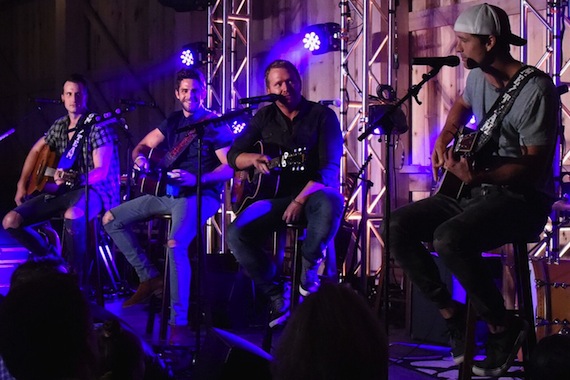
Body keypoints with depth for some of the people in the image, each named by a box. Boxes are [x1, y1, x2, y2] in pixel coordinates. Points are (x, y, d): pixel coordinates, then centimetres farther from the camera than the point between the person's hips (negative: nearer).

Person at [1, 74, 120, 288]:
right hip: (61, 191, 7)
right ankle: (50, 257, 15)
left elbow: (102, 172, -16)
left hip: (92, 189, -7)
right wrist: (22, 184, 16)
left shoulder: (98, 126, -9)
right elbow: (36, 151, 27)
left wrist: (72, 178, -32)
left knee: (71, 216, -44)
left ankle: (76, 278, -27)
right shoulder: (60, 126, 11)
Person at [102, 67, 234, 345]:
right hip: (169, 192, 8)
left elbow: (230, 168, -14)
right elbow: (142, 146, 19)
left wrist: (196, 179, -27)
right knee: (111, 220, 8)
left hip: (200, 195, -8)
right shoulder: (174, 121, 14)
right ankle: (149, 277, 10)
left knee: (176, 244, -36)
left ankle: (179, 322, -32)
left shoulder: (215, 125, -6)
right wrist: (140, 158, -6)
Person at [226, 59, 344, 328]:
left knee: (331, 202, -41)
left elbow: (329, 168, -11)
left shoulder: (322, 116, -2)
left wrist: (301, 200, -22)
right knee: (236, 234, -24)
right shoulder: (264, 118, 12)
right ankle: (276, 295, -5)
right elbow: (233, 156, 10)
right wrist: (253, 159, -14)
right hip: (275, 195, 3)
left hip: (313, 194, -3)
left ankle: (309, 265, -14)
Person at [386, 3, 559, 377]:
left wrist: (478, 176, -34)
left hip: (522, 197, -9)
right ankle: (452, 312, 2)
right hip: (476, 190, 9)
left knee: (450, 238, -34)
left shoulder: (535, 89, -19)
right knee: (399, 225, -6)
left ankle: (503, 327, -14)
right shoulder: (479, 77, 6)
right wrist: (444, 139, 14)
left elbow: (536, 166, -22)